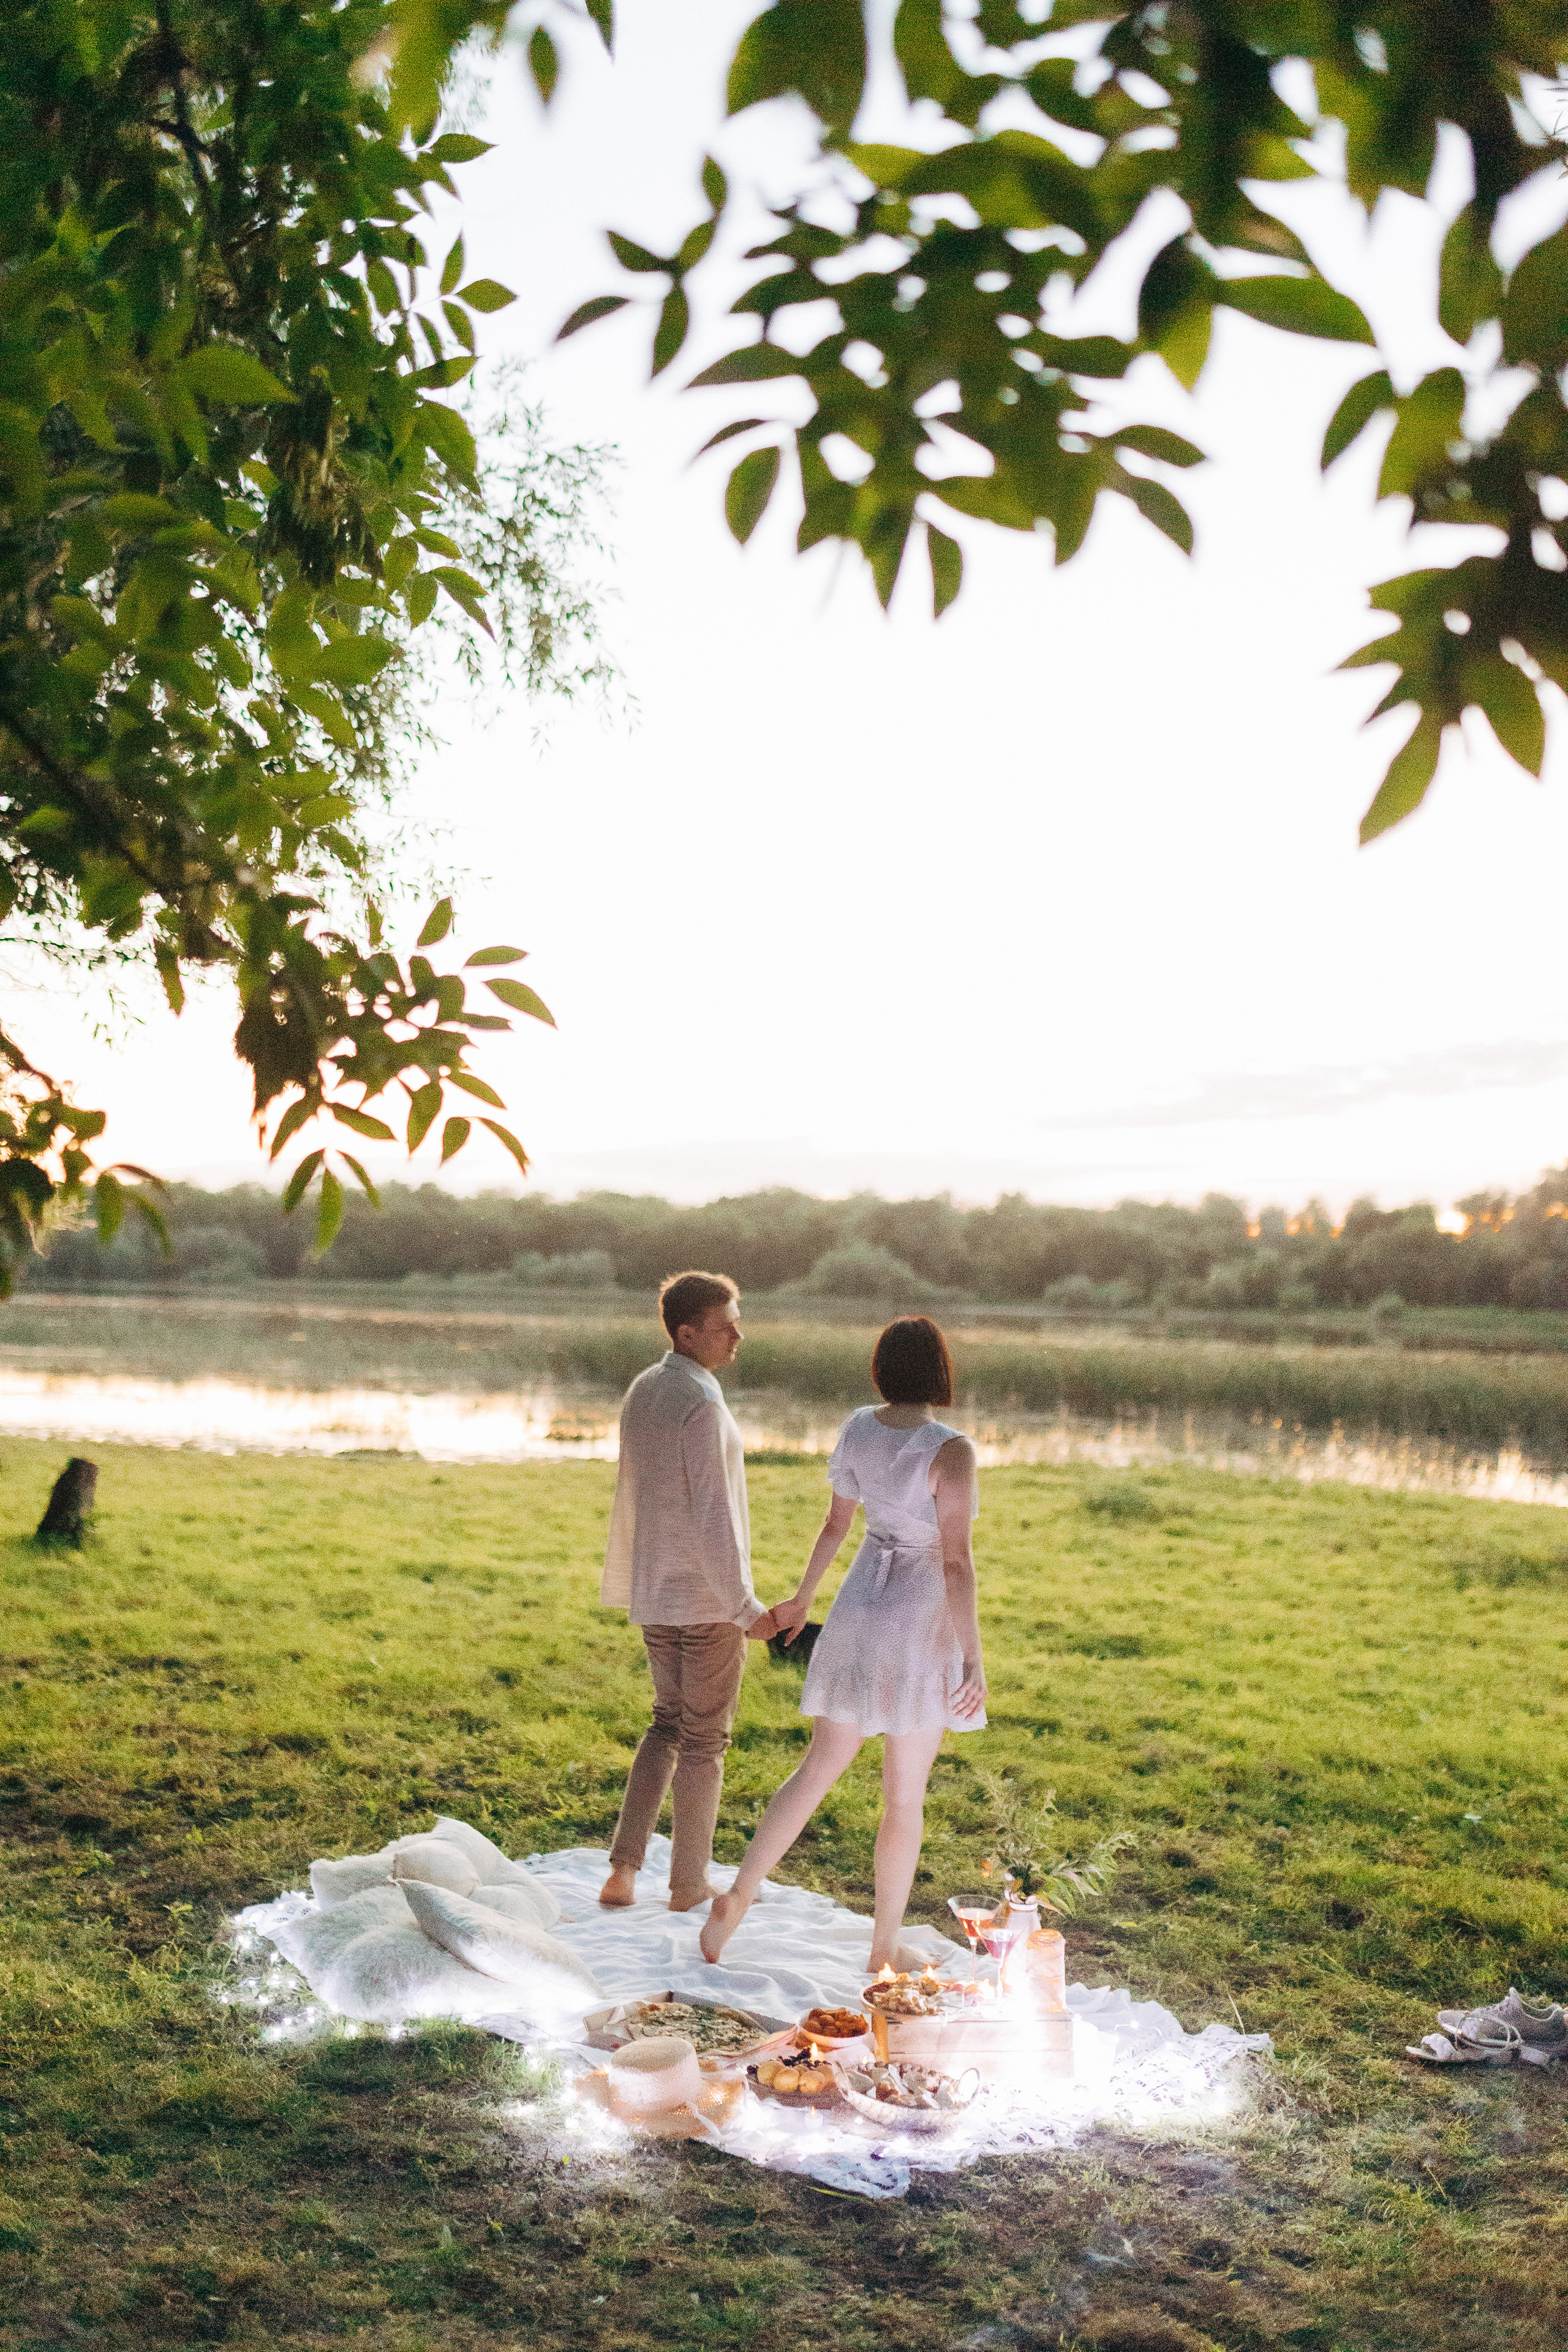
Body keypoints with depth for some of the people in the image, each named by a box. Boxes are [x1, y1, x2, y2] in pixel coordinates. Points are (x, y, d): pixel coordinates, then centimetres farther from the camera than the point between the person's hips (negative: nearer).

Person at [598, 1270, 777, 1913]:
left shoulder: (641, 1391, 6)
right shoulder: (703, 1407, -21)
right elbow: (713, 1517, -23)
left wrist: (623, 1582, 23)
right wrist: (744, 1606, -18)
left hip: (654, 1594, 8)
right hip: (708, 1598, -8)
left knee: (668, 1723, 21)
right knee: (704, 1739, 7)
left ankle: (624, 1869, 14)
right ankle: (689, 1883, 19)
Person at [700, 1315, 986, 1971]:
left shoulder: (857, 1429, -1)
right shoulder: (950, 1451, -20)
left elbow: (835, 1524, 10)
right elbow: (956, 1561, -22)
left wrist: (802, 1597, 24)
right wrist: (974, 1661, -18)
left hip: (859, 1614, 5)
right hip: (922, 1629, -5)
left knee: (820, 1767, 18)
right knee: (905, 1798, 8)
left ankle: (738, 1896, 10)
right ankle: (885, 1949, 20)